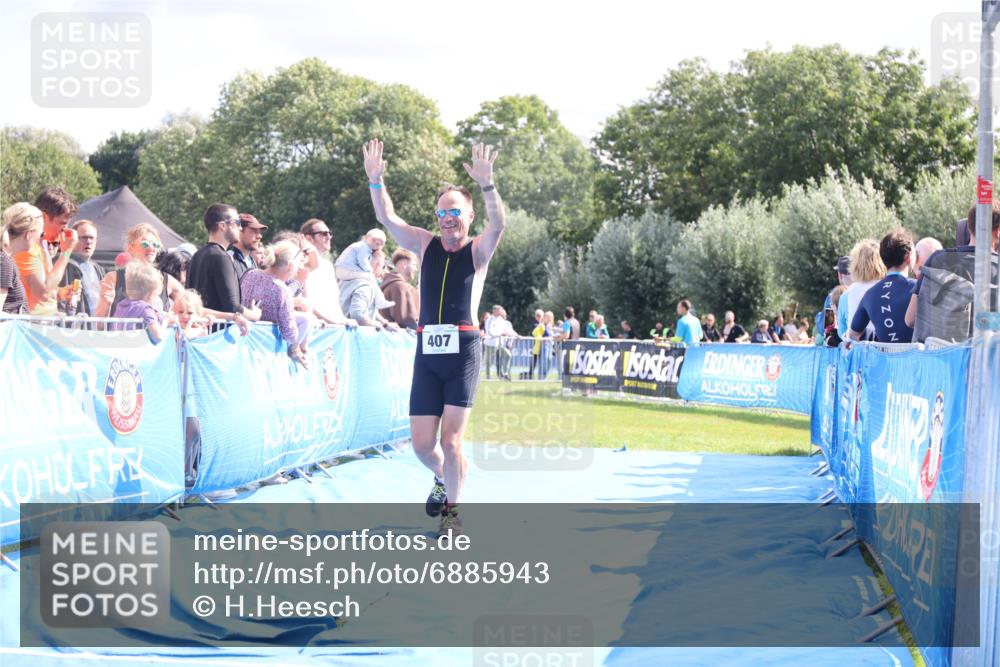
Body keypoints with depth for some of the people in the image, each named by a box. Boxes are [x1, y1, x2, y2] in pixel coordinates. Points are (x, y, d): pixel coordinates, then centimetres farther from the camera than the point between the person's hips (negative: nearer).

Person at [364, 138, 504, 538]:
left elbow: (498, 223, -17)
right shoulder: (425, 245, 11)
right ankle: (444, 479, 35)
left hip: (463, 350, -3)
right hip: (427, 350, 3)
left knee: (451, 437, -8)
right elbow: (386, 218, 0)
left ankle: (451, 513, 5)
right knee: (422, 444, 3)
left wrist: (486, 185, -33)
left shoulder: (478, 250, 3)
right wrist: (376, 181, -15)